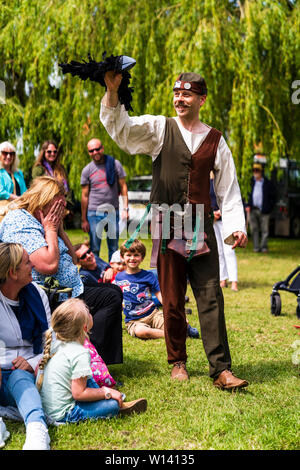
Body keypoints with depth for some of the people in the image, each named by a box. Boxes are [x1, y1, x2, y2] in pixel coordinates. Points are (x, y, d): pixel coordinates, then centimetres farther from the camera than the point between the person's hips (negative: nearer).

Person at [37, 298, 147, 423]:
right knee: (112, 404, -15)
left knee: (86, 379, 24)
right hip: (61, 415, -10)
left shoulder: (54, 343, 1)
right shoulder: (80, 354, -24)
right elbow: (79, 393, -23)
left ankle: (119, 404, 25)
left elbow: (37, 371, 12)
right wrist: (107, 392, -10)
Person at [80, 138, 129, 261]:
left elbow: (123, 187, 6)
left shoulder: (115, 164, 4)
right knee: (94, 249, -1)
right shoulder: (87, 170, 3)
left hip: (113, 212, 1)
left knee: (114, 248, 7)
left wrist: (125, 208, -4)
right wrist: (84, 220, 2)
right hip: (94, 213, -1)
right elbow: (85, 196, 4)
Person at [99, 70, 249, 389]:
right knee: (172, 299, 6)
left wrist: (236, 226, 1)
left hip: (201, 225, 1)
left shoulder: (215, 140, 10)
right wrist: (112, 91, -27)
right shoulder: (159, 128, 5)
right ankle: (178, 362, 22)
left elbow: (228, 187, 11)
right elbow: (119, 126, -10)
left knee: (211, 297, -3)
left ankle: (221, 370, 0)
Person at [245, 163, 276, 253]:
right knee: (254, 229, 3)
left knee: (264, 230, 1)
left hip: (263, 210, -3)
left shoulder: (268, 183, 0)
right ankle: (256, 247, 7)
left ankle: (264, 246, 9)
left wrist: (269, 207, -3)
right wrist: (248, 205, 3)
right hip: (252, 210, 3)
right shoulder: (252, 182, 11)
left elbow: (273, 197, 5)